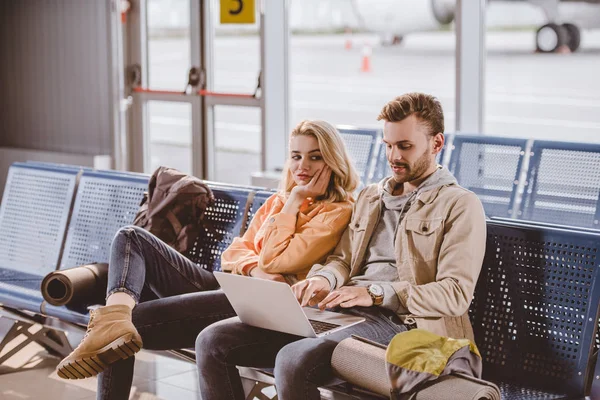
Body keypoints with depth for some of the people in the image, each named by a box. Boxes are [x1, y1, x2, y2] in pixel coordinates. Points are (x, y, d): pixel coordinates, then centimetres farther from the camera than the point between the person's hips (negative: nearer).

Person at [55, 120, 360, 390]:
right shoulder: (279, 200, 23)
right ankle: (117, 316, -32)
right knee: (132, 238, -8)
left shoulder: (337, 212, -1)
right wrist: (254, 268, -8)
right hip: (226, 287, 9)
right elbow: (233, 253, 16)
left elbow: (276, 261, -11)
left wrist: (295, 200, -4)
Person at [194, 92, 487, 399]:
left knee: (295, 360, -37)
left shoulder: (460, 206, 2)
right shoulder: (371, 196, 26)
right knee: (213, 341, -10)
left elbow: (456, 294, -9)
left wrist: (377, 293, -20)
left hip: (394, 319, -7)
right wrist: (325, 278, -2)